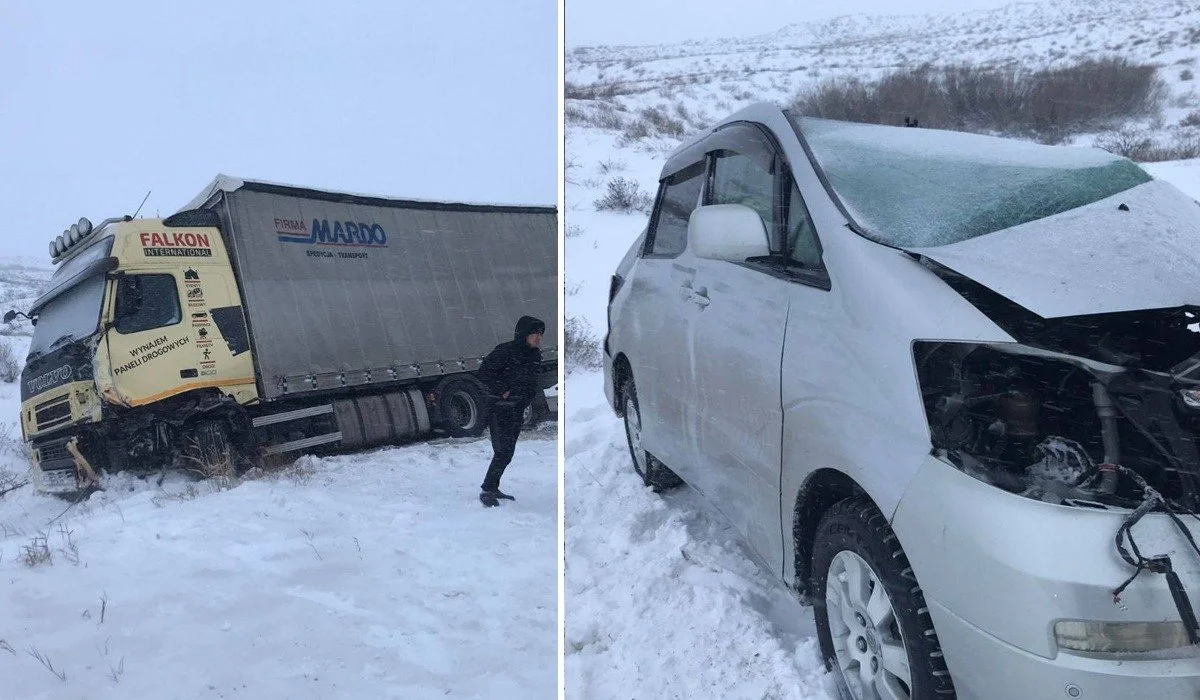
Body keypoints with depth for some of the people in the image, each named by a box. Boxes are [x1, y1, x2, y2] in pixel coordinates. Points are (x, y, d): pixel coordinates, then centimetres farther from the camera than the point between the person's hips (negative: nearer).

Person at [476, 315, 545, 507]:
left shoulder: (535, 355, 7)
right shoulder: (505, 351, -17)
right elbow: (482, 373, -18)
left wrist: (527, 398, 8)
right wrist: (502, 391, -18)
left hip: (518, 410, 8)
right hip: (499, 408, -8)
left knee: (508, 451, 12)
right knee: (503, 451, -11)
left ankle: (493, 488, 23)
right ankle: (486, 490, -2)